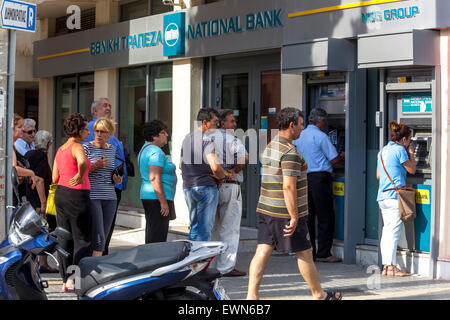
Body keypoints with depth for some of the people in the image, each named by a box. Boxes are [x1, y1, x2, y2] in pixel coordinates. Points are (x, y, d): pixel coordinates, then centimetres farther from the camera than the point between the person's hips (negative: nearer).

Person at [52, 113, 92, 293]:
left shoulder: (60, 149, 13)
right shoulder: (77, 146, -12)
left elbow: (55, 178, 12)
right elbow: (82, 162, -36)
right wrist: (80, 176, -18)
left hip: (60, 193, 8)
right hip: (77, 195, -8)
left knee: (64, 238, 9)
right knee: (82, 239, 0)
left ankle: (65, 281, 12)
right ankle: (73, 279, -4)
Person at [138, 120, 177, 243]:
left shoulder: (145, 148, 18)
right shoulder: (156, 152, -15)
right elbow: (154, 178, -23)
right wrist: (163, 202, -23)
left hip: (147, 196, 11)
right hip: (157, 198, -11)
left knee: (151, 233, 15)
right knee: (157, 237, -10)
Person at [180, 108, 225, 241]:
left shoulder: (187, 139, 13)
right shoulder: (207, 140, -15)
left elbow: (181, 165, 22)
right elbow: (215, 166, -27)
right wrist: (222, 176, -8)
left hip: (188, 187, 8)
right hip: (206, 187, -8)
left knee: (194, 226, 16)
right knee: (205, 227, -3)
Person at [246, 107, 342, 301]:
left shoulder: (269, 147, 12)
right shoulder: (290, 152, -18)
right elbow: (289, 187, -24)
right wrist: (294, 217, -21)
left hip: (265, 209, 8)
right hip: (286, 212, -8)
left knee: (262, 252, 3)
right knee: (304, 253, 6)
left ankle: (252, 295, -3)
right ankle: (319, 295, 20)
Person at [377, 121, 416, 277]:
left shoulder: (382, 151, 17)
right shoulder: (400, 150, -7)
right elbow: (412, 170, 0)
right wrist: (411, 154, 14)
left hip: (382, 196, 8)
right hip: (395, 195, -8)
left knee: (386, 231, 9)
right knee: (394, 232, -6)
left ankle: (386, 266, 10)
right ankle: (391, 267, -5)